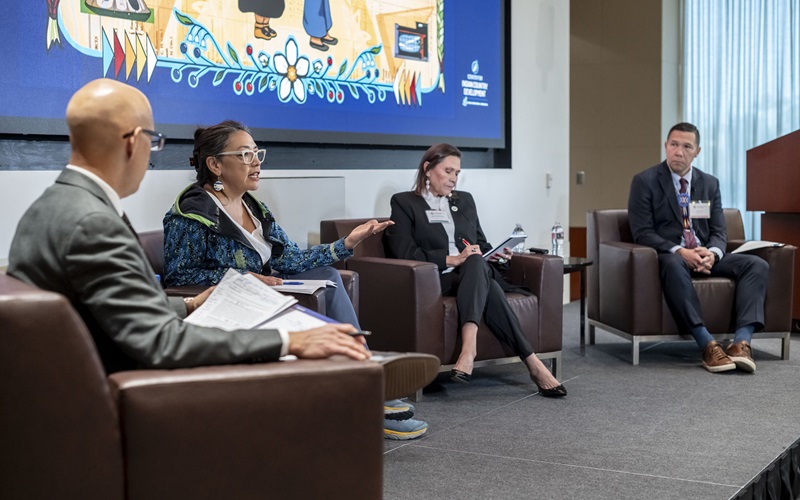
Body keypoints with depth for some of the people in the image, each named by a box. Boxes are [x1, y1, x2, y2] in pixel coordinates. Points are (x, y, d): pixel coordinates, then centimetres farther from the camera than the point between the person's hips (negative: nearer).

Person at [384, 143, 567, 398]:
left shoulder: (464, 200, 24)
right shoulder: (404, 203, 7)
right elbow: (404, 253, -7)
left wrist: (496, 257, 0)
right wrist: (451, 259, -17)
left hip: (475, 272, 4)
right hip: (436, 280, -4)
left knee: (476, 262, -37)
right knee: (488, 289, -37)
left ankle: (469, 345, -54)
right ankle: (532, 363, -43)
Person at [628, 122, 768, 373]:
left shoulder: (710, 183, 12)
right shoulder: (644, 181, -2)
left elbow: (719, 231, 10)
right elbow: (642, 232, -9)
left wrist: (712, 253, -15)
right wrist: (680, 252, -23)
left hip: (705, 255, 5)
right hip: (668, 255, -5)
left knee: (757, 265, -18)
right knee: (673, 265, -41)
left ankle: (741, 342, -31)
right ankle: (707, 345, -43)